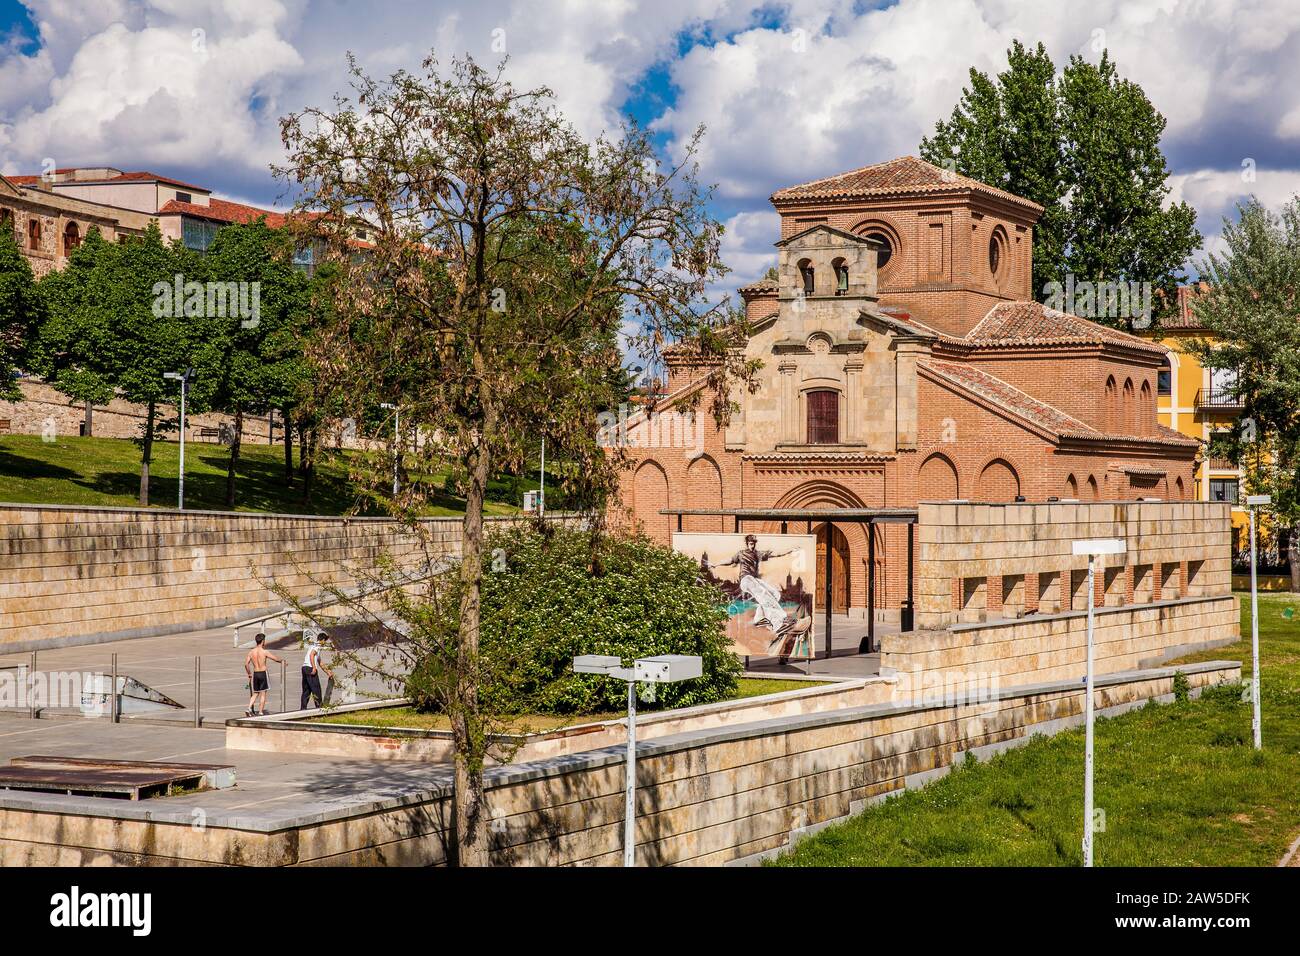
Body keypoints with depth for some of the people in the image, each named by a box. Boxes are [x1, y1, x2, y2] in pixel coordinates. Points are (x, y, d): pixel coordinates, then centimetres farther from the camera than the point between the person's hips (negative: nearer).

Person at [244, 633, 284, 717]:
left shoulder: (251, 652, 2)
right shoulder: (264, 652, -10)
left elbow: (246, 664, -1)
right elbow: (276, 659, -6)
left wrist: (249, 674, 12)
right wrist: (282, 660, 16)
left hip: (255, 674, 4)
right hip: (263, 673, -4)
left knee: (255, 694, 15)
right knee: (263, 693, 4)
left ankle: (249, 709, -3)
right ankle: (261, 712, 5)